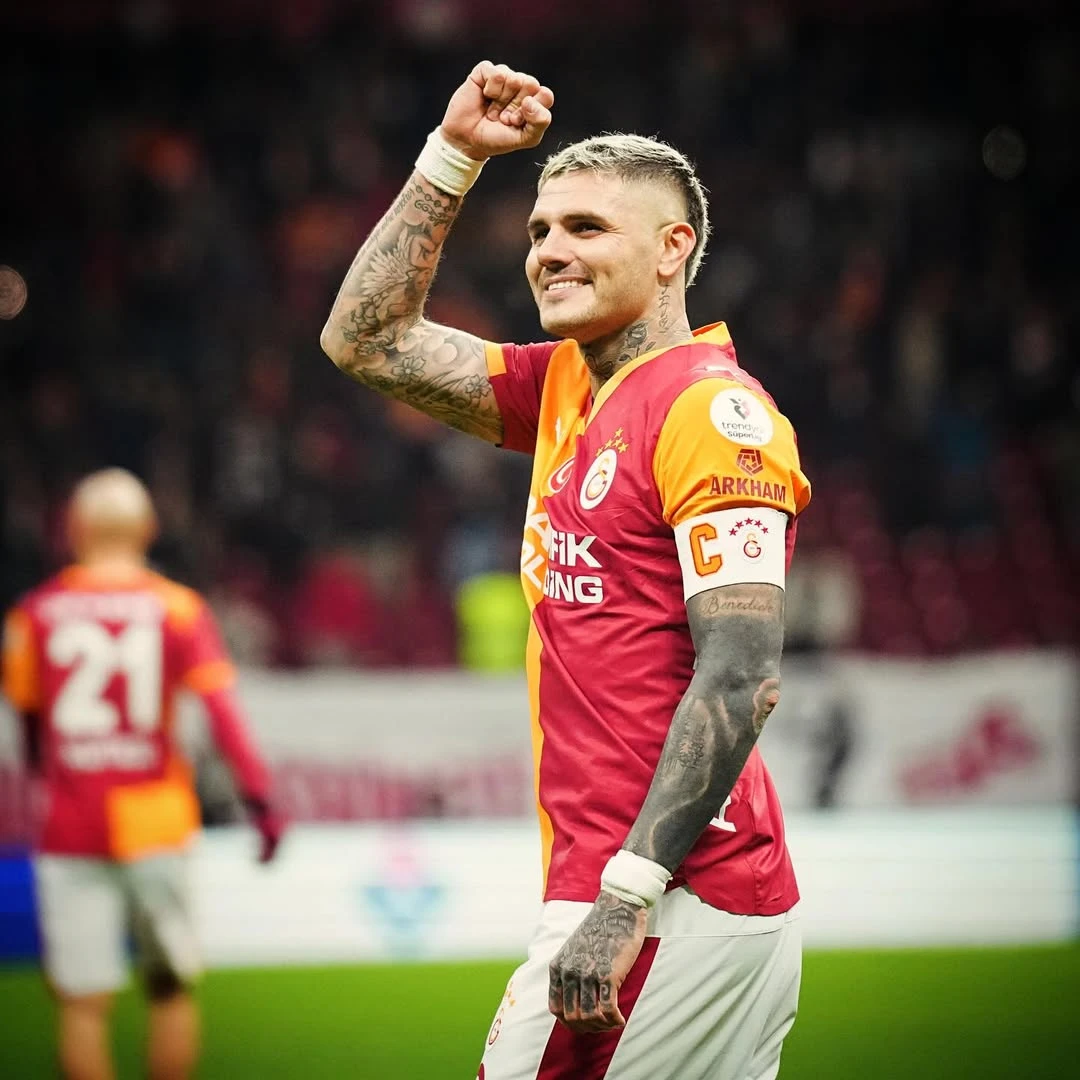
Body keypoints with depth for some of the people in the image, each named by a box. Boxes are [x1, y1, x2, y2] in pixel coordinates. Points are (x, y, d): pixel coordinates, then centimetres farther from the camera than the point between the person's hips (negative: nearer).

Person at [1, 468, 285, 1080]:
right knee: (172, 988, 14)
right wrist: (259, 794, -9)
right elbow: (222, 707, -8)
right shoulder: (177, 609, 0)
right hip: (156, 824, 0)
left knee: (84, 1001, 1)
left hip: (71, 829, 0)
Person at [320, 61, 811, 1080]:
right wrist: (453, 153, 17)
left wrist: (627, 898, -23)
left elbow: (740, 677, -19)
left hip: (676, 908, -9)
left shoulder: (708, 411, -11)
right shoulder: (563, 393, 15)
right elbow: (367, 341, 24)